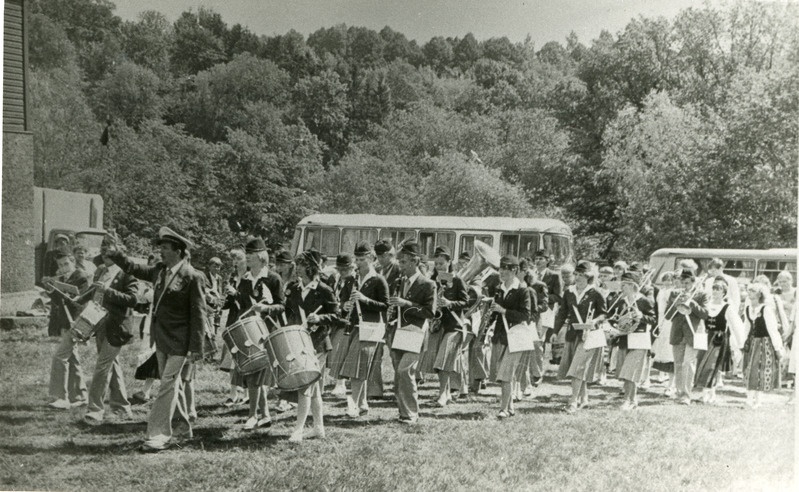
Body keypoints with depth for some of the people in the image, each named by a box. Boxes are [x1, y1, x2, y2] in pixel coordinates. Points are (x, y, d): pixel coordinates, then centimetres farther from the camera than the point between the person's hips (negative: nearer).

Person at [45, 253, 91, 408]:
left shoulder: (81, 278, -10)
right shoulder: (61, 279, 14)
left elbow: (77, 302, -20)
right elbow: (58, 302, 8)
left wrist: (56, 291, -27)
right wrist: (50, 288, -9)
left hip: (74, 324, -8)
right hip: (65, 325, 8)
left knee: (60, 357, -14)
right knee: (71, 359, 11)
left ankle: (61, 398, -13)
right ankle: (79, 396, 19)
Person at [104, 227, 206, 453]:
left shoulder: (192, 277, -16)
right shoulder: (160, 269, 5)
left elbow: (198, 313, -16)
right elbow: (135, 269, 19)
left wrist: (196, 347, -17)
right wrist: (116, 254, 5)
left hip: (179, 342, -8)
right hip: (161, 339, 8)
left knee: (167, 385, -7)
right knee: (173, 384, 17)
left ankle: (158, 436, -3)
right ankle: (184, 427, 31)